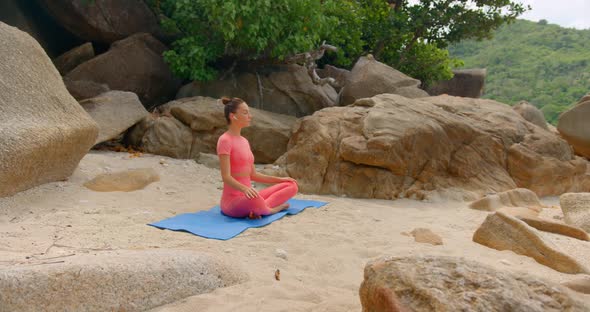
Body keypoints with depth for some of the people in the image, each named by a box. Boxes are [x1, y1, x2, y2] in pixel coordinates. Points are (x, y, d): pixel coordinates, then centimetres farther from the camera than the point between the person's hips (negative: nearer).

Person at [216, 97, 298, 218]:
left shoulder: (244, 141, 14)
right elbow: (226, 177, -20)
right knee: (254, 199, -43)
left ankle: (257, 209, -12)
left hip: (247, 197, 9)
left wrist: (280, 179, 16)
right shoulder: (225, 140, -11)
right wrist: (244, 188, -38)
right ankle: (270, 209, -9)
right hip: (232, 201, -9)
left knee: (292, 186, 5)